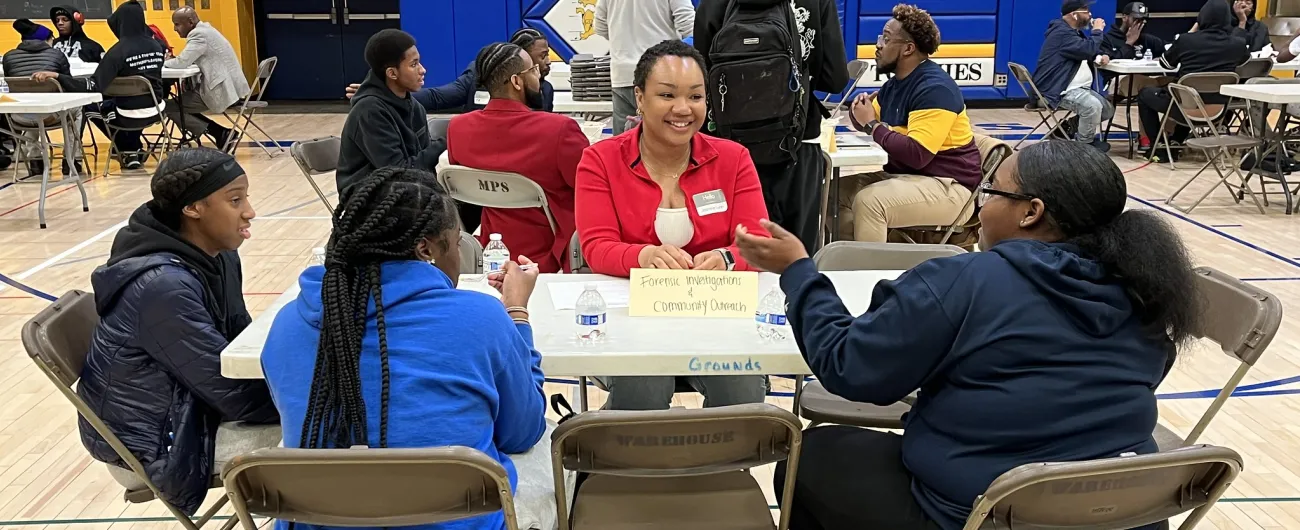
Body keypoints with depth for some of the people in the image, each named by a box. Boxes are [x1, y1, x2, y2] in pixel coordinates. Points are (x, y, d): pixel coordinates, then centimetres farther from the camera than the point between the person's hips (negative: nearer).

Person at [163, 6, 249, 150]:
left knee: (169, 107, -5)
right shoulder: (204, 29, 17)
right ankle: (222, 134, 12)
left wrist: (162, 62, -1)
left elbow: (182, 62, -20)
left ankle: (221, 134, -7)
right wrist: (172, 59, 6)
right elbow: (189, 60, 23)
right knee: (181, 102, 21)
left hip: (224, 91, -10)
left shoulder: (199, 34, -14)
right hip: (229, 88, 10)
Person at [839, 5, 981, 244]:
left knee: (868, 201, -29)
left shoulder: (935, 88, -19)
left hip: (947, 185, -9)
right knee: (840, 189, -4)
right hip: (902, 174, 9)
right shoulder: (895, 82, 11)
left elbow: (917, 154, -29)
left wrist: (872, 125, -19)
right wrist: (860, 112, -6)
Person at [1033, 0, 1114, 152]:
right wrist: (1097, 31, -10)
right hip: (1059, 90, -11)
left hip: (1078, 88, 11)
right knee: (1093, 105, -31)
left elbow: (1087, 52, 27)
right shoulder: (1062, 32, -17)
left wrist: (1100, 57, 3)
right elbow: (1087, 50, -27)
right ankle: (1085, 143, -10)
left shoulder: (1074, 31, 17)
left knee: (1107, 111, 7)